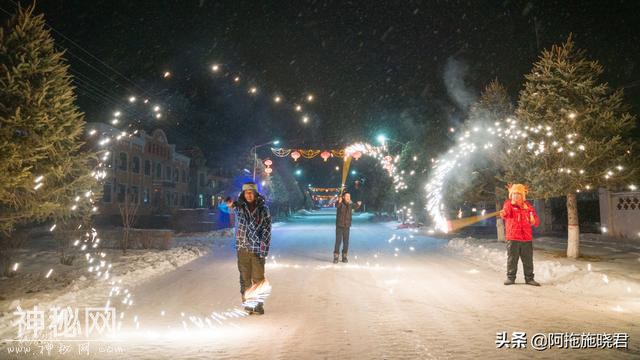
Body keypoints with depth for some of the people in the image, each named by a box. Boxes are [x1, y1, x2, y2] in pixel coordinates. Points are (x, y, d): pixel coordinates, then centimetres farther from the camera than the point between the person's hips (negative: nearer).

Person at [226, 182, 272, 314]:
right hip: (242, 248, 1)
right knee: (245, 278, 8)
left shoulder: (263, 209, -3)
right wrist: (230, 205, -38)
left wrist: (263, 251, -10)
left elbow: (267, 230, -5)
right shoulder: (240, 206, 5)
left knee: (258, 279, 3)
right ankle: (247, 304, 17)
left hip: (257, 249, -1)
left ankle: (258, 305, 13)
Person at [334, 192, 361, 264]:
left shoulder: (350, 205, 6)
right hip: (339, 226, -4)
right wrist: (339, 201, -58)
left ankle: (344, 257, 16)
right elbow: (336, 205, -34)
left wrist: (358, 204, 5)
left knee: (346, 242, 5)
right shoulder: (340, 204, -10)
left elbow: (355, 207, 27)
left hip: (347, 227, 4)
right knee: (338, 242, -6)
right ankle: (336, 257, 1)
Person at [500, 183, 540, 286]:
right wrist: (503, 214, -49)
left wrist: (534, 221, -11)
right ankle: (510, 277, 12)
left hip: (527, 238, 3)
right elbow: (506, 211, -25)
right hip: (512, 238, -3)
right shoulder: (509, 204, -1)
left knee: (528, 260, 8)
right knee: (512, 259, 2)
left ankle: (529, 278, 19)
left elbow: (536, 221, 13)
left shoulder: (528, 206, 9)